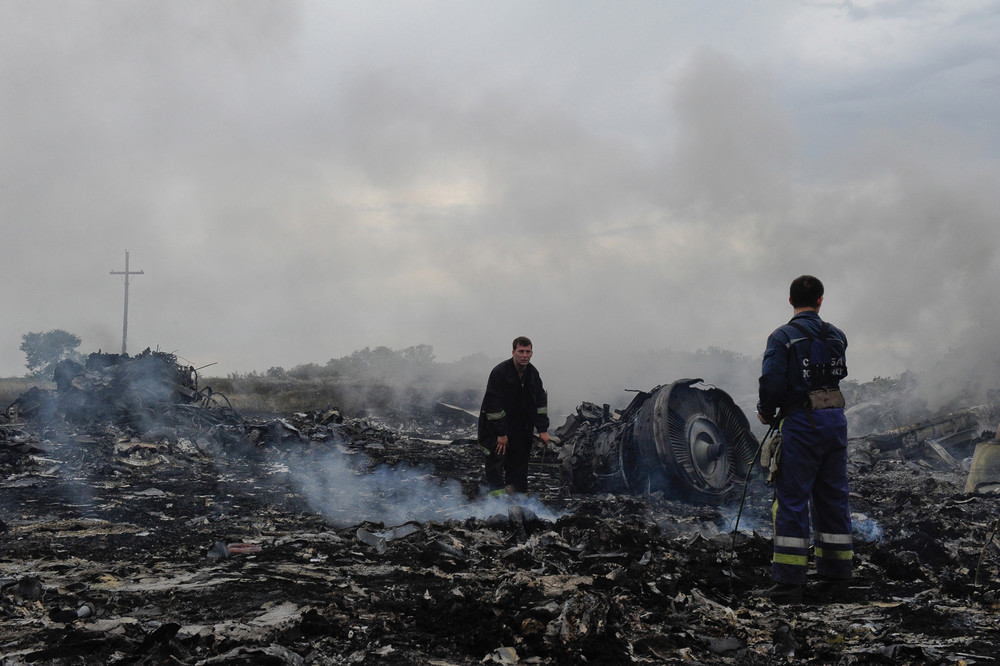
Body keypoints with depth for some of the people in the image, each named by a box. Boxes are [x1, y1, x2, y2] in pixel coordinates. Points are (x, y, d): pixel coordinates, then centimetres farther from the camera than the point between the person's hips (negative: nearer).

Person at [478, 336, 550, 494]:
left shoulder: (533, 373, 0)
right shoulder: (499, 372, -20)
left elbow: (540, 402, 5)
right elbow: (493, 404, -20)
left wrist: (542, 430, -3)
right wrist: (501, 434, -20)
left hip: (519, 426, 6)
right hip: (495, 427, -6)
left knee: (519, 463, 6)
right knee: (496, 460, -12)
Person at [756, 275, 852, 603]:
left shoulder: (782, 337, -9)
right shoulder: (837, 336, 9)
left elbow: (772, 381, -17)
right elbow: (838, 373, 13)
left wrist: (766, 412, 1)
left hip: (800, 424, -5)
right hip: (836, 419, 5)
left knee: (792, 499, -1)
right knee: (833, 498, 12)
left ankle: (789, 582, -3)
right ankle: (835, 578, 15)